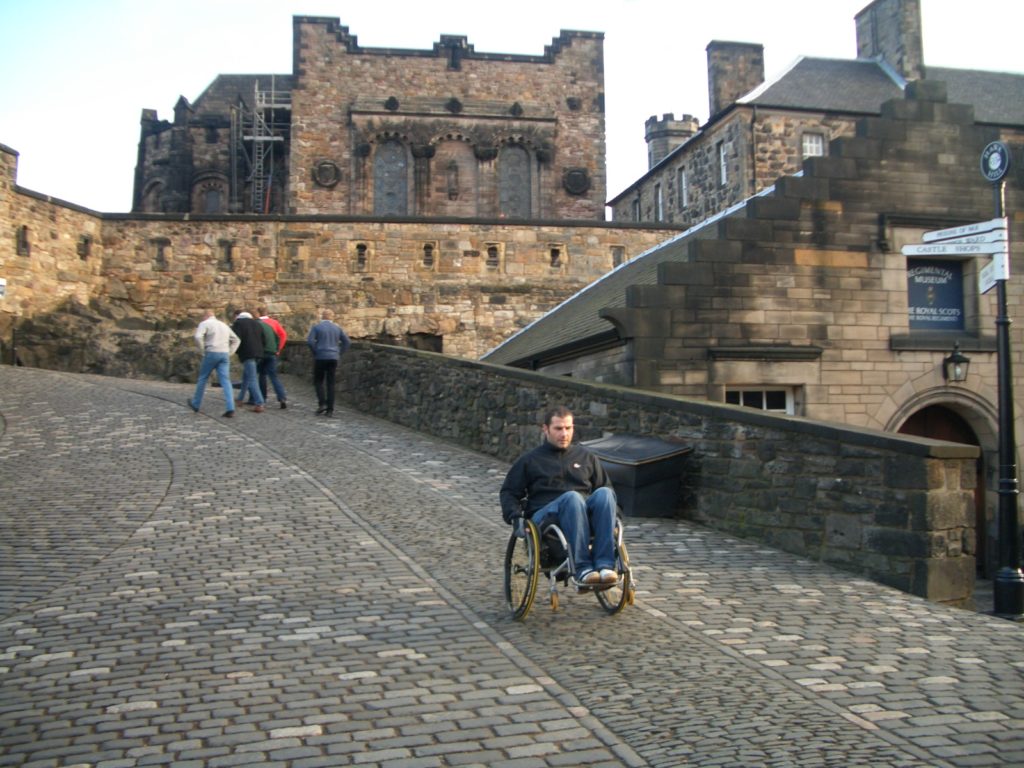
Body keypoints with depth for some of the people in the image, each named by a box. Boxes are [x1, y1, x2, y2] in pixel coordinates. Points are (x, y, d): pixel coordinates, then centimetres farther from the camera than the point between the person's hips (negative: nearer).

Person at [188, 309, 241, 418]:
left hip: (211, 353, -4)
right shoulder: (224, 325, 23)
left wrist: (203, 351, -5)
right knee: (225, 381, -3)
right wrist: (229, 353, 16)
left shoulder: (204, 324, 3)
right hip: (224, 355, 4)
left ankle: (196, 404, 26)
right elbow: (236, 340, 24)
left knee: (202, 378, 13)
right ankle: (230, 408, -17)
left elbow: (198, 337, -16)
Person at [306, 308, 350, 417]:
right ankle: (330, 409, 4)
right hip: (334, 358, 3)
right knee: (330, 383, 6)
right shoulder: (337, 328, 8)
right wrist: (339, 353, 9)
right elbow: (347, 341, 6)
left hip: (320, 358, -3)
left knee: (318, 381, 10)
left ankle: (322, 403, -8)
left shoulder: (316, 327, -1)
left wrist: (316, 352, -1)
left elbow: (310, 341, -13)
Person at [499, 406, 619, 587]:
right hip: (545, 516, -2)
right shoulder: (530, 460, 19)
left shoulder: (585, 456, 26)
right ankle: (582, 569, -42)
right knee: (572, 497, -38)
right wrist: (515, 515, -1)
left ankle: (605, 565, -39)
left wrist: (610, 507, 8)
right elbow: (509, 492, 19)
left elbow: (606, 486, 30)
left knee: (604, 494, -32)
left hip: (584, 516, 3)